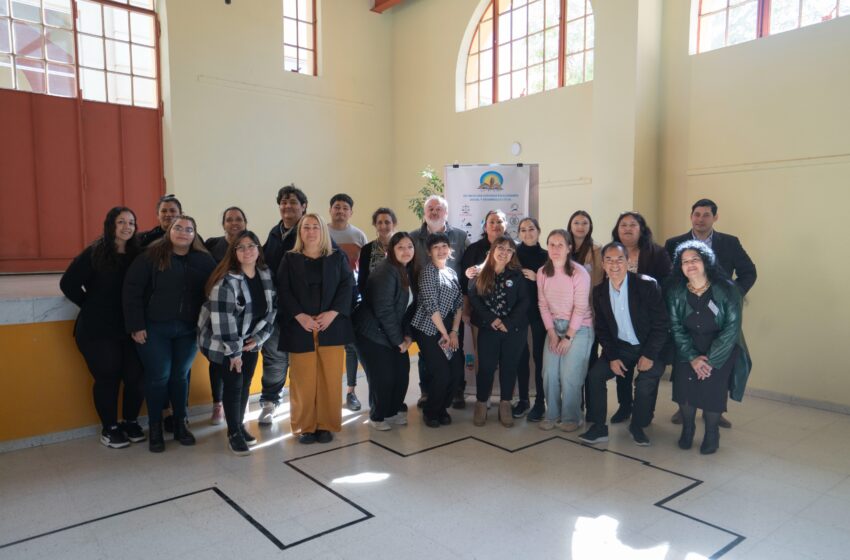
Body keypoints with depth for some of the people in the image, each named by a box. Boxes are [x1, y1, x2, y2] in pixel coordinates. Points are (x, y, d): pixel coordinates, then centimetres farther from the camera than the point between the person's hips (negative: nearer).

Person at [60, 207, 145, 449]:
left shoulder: (138, 254, 3)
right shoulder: (94, 253, -5)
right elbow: (68, 284, -3)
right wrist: (92, 306, 2)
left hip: (130, 328, 3)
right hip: (98, 330, -2)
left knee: (135, 377, 2)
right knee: (108, 378, 5)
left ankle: (131, 422, 25)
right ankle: (109, 428, 23)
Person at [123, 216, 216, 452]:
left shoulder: (204, 260, 2)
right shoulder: (151, 256, -6)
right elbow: (132, 290, -8)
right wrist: (136, 325, -12)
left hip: (188, 330, 2)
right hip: (154, 329, -2)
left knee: (181, 376, 11)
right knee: (158, 376, 3)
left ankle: (180, 424, 25)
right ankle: (155, 428, 19)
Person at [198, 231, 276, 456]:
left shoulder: (266, 274, -3)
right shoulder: (226, 281, -23)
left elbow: (272, 308, 1)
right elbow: (222, 319, -25)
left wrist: (258, 337, -6)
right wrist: (234, 351, -22)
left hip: (250, 341, 6)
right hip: (223, 343, -6)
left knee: (246, 383, 12)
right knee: (233, 384, -2)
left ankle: (239, 425, 32)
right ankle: (234, 433, 15)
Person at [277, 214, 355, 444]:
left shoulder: (338, 257, 9)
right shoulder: (289, 259, 8)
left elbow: (347, 286, 0)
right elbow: (283, 291, 0)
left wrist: (332, 313, -12)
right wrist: (300, 316, -13)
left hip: (332, 326, 1)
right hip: (300, 328, 0)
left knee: (330, 378, 2)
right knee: (303, 380, 1)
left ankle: (326, 425, 14)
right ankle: (305, 427, 14)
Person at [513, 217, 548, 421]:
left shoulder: (546, 256, 0)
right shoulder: (514, 253, 3)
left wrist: (537, 278, -14)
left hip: (539, 312, -1)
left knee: (539, 356, 2)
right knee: (521, 355, 6)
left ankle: (540, 401, 12)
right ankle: (523, 399, 19)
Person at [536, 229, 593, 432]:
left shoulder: (579, 273, -15)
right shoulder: (542, 272, 0)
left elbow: (580, 309, -14)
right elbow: (543, 304, 2)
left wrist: (568, 337, -14)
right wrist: (552, 333, -4)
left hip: (579, 328, -4)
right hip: (554, 326, 4)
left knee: (569, 376, -7)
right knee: (549, 374, 1)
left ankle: (571, 418, 11)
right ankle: (552, 414, 18)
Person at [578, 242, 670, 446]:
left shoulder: (647, 285, -15)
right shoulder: (599, 291, -2)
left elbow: (661, 324, -14)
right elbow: (601, 329, 3)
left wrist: (649, 355, -18)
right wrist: (612, 357, -9)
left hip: (649, 347, -4)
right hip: (620, 347, 4)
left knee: (646, 382, -25)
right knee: (594, 375, -13)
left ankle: (638, 426, 2)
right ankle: (599, 427, 0)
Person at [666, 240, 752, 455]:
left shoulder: (726, 290, -14)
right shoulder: (675, 292, -6)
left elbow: (732, 328, -14)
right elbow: (676, 327, -5)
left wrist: (710, 359, -18)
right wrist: (692, 357, -15)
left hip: (722, 347, -2)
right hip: (689, 347, 2)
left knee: (712, 385, -23)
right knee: (684, 381, -20)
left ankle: (712, 433, 4)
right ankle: (687, 428, 6)